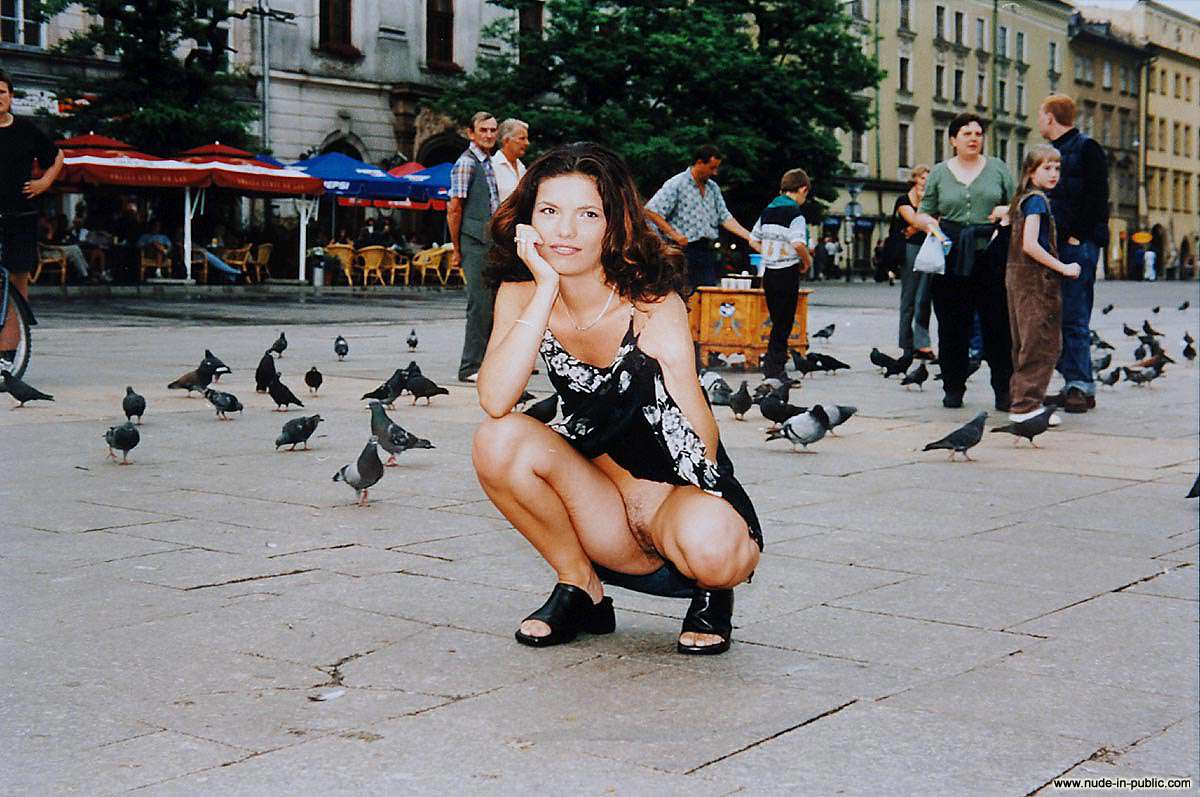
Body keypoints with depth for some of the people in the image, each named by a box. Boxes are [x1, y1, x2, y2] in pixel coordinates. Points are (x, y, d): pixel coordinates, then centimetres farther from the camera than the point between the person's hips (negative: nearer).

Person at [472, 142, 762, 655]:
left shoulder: (652, 302, -18)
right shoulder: (521, 294, -6)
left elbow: (701, 447, -19)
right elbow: (495, 400, -26)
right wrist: (546, 289, -26)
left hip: (680, 495, -3)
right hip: (603, 510, 3)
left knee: (709, 548, -37)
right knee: (498, 440, -23)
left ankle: (710, 594, 3)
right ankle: (581, 590, -1)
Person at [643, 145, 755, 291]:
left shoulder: (713, 188, 16)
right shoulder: (676, 184, -6)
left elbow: (725, 217, 15)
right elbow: (650, 211, -12)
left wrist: (749, 236, 2)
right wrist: (674, 234, -16)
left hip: (709, 251, 7)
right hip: (685, 251, -6)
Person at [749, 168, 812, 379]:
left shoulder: (768, 211, 11)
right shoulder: (795, 213, -12)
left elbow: (753, 240, 16)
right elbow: (799, 244, -24)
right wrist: (807, 261, -7)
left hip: (769, 272, 7)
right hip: (787, 272, -7)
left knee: (777, 320, 15)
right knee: (785, 321, 1)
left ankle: (773, 365, 18)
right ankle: (775, 367, 0)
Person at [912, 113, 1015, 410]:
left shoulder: (997, 168, 11)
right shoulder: (939, 173, 11)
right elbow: (922, 214, 13)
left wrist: (1007, 211, -7)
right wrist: (930, 224, -9)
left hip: (992, 255, 0)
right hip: (952, 259, 0)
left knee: (998, 324, -3)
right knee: (952, 326, 3)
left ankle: (1004, 390, 0)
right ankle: (953, 388, 12)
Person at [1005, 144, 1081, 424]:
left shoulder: (1022, 199, 15)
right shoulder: (1037, 199, -13)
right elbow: (1030, 244, -22)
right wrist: (1063, 268, -17)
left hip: (1018, 277, 10)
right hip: (1036, 279, -10)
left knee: (1025, 344, 14)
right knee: (1042, 345, -7)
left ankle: (1020, 400, 19)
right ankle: (1026, 406, -7)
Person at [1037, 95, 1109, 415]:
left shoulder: (1087, 148, -5)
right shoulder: (1053, 151, 21)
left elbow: (1097, 197, -11)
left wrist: (1077, 235, -16)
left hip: (1078, 244, -9)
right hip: (1054, 244, 9)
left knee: (1074, 318, -10)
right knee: (1057, 317, 7)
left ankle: (1082, 388, -7)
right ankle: (1072, 383, 12)